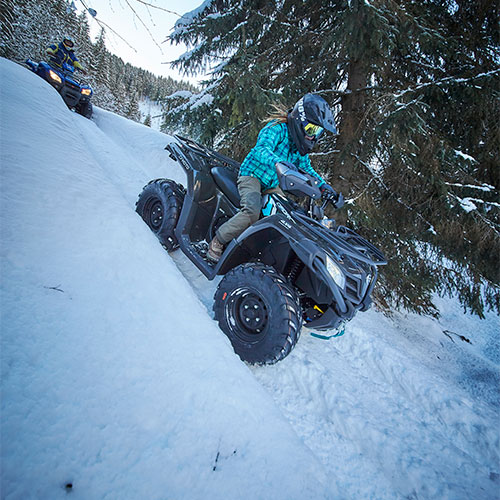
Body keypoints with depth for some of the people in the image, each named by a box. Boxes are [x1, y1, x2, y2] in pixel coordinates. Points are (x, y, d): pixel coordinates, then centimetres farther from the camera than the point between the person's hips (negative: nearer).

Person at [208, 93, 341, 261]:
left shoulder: (301, 145, 8)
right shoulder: (278, 128, -17)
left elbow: (306, 168, 19)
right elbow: (262, 148, -36)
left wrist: (323, 185, 4)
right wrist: (279, 162, -56)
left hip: (273, 185, 8)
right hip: (252, 176, -8)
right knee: (252, 212, -33)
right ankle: (217, 242, -15)